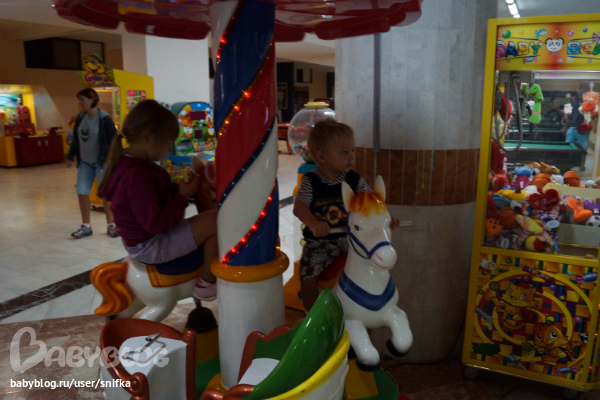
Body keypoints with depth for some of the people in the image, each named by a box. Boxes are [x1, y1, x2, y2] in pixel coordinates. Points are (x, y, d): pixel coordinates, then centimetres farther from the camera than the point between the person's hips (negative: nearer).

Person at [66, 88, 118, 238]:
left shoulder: (104, 118, -14)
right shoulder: (80, 117, 4)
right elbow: (75, 139, 14)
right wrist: (70, 156, 13)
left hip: (101, 162, -6)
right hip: (84, 162, 6)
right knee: (82, 193, 5)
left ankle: (111, 226, 15)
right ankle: (86, 226, 17)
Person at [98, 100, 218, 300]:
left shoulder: (127, 163, 4)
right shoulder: (137, 176, -29)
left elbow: (158, 193, 15)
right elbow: (156, 224, -29)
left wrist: (179, 188, -1)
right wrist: (183, 196, -22)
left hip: (142, 238, 11)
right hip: (151, 247, -11)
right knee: (217, 218, -21)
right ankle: (207, 283, -6)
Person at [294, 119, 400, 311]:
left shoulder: (354, 179, -2)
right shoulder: (310, 181, -10)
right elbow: (300, 205, -24)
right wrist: (313, 223, -45)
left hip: (350, 236, 3)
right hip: (319, 240, -3)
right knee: (308, 278, -17)